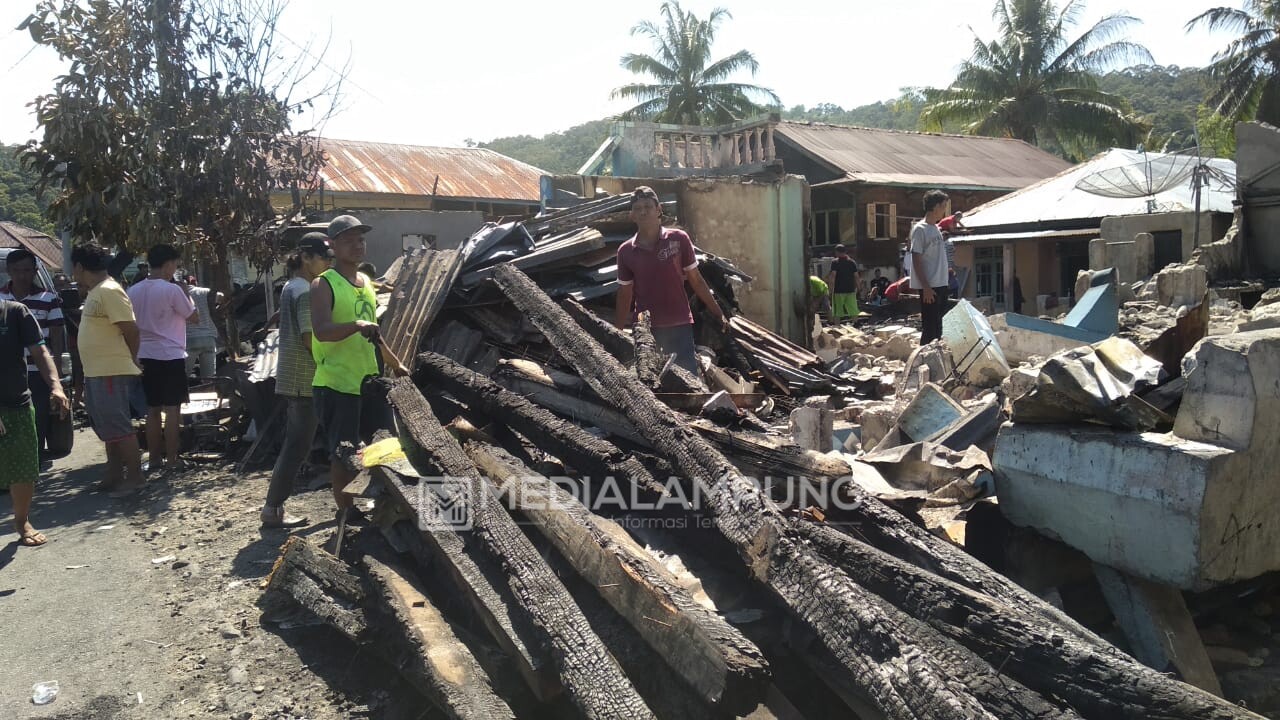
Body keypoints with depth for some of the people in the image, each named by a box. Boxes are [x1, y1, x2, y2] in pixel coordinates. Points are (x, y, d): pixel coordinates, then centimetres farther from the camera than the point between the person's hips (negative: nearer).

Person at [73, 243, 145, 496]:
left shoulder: (109, 291, -16)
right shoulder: (96, 292, 16)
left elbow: (131, 329, -19)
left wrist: (130, 360, -7)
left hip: (112, 373, -10)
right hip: (97, 373, 10)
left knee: (120, 428, -6)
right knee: (108, 428, 15)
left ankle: (134, 478, 0)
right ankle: (115, 475, 23)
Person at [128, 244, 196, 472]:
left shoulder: (133, 291, 7)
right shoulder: (172, 290, -11)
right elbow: (194, 317, -3)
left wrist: (135, 353, 20)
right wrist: (186, 295, 8)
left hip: (145, 357, 6)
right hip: (170, 356, -6)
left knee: (153, 410, 12)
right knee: (172, 409, -2)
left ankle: (154, 459, 17)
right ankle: (171, 460, -1)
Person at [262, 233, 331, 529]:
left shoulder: (291, 287, 15)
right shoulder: (306, 291, -15)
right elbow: (311, 338, -19)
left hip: (290, 378, 10)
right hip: (305, 380, -10)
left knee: (293, 445, 15)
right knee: (298, 447, -4)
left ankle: (275, 505, 19)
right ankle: (273, 509, 0)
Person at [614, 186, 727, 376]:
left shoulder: (678, 239, -2)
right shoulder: (625, 251, 3)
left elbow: (696, 281, 4)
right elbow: (624, 296, 9)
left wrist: (719, 314, 4)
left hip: (680, 326, -2)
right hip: (645, 330, 2)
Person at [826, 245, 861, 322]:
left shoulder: (835, 262, -4)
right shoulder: (852, 262, 7)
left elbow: (833, 276, -13)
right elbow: (856, 276, 6)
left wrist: (831, 289, -10)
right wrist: (857, 288, 14)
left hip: (838, 290, -3)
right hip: (850, 290, 3)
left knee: (837, 311, 2)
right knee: (853, 310, 5)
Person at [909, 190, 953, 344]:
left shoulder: (936, 229, 15)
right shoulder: (920, 229, -10)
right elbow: (916, 260, -14)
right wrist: (926, 287, -18)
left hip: (941, 285, 9)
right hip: (929, 287, -9)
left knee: (939, 327, 13)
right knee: (929, 327, -6)